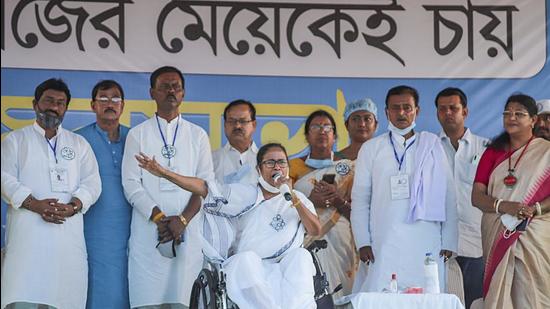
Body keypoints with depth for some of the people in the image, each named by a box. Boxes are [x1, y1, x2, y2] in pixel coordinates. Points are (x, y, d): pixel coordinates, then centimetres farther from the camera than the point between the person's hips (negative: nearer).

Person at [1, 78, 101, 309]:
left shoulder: (79, 144, 21)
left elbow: (92, 183, 11)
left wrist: (72, 207, -9)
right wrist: (35, 204, -14)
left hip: (68, 232, 2)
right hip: (27, 231, -2)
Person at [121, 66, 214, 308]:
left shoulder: (198, 136, 14)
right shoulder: (138, 134, 11)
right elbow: (131, 185, 2)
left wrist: (183, 220, -8)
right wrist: (159, 218, -10)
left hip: (187, 231, 1)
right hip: (148, 232, -1)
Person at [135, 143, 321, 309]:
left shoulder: (298, 199, 17)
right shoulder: (247, 195, 15)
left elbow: (315, 230, 2)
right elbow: (204, 188, 9)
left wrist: (293, 198, -9)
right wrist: (164, 173, 1)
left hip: (288, 271, 0)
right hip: (250, 270, 0)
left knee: (301, 255, -31)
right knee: (245, 258, -34)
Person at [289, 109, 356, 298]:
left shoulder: (346, 168, 12)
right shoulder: (294, 166, 11)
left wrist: (338, 199, -9)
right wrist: (309, 199, -13)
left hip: (337, 241, 1)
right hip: (303, 240, -1)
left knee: (336, 291, -9)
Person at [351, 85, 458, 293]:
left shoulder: (432, 146, 11)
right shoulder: (371, 149, 11)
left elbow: (448, 196, 9)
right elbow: (359, 199, 10)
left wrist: (448, 242, 2)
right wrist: (363, 242, 1)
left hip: (427, 245, 0)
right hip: (384, 245, 0)